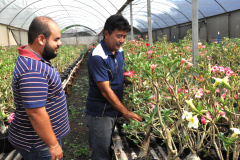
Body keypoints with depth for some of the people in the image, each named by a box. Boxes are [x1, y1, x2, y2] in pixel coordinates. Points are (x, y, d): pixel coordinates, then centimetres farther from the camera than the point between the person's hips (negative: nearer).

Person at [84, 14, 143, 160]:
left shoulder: (120, 51, 3)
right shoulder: (98, 57, -22)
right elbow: (106, 91, -22)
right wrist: (125, 112, -18)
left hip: (115, 112, 8)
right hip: (100, 114, -7)